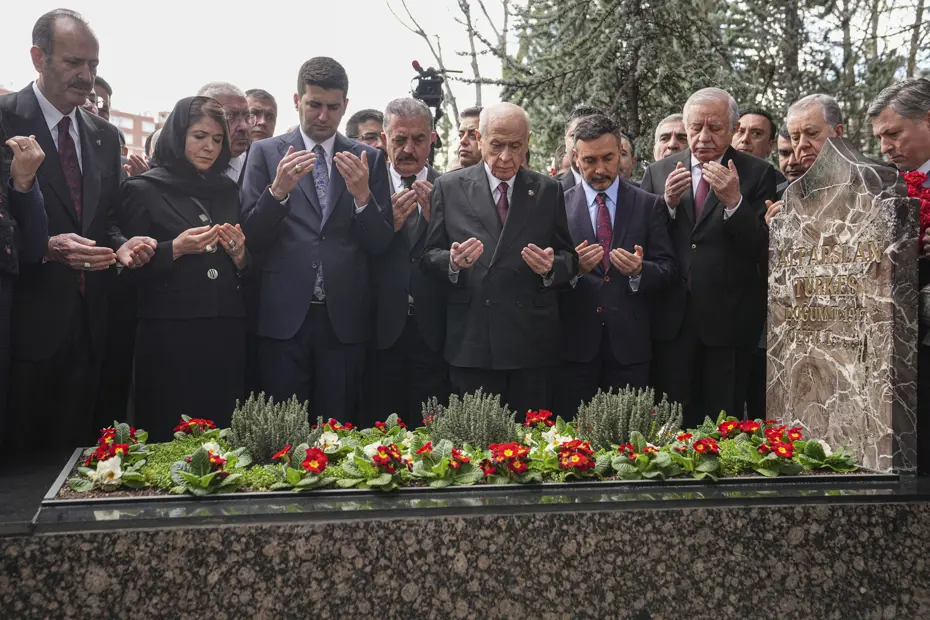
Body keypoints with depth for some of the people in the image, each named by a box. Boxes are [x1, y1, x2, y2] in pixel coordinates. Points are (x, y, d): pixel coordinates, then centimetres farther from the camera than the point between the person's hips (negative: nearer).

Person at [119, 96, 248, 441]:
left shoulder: (227, 190, 14)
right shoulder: (143, 190, 1)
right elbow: (129, 267, -1)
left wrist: (240, 254, -4)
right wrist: (175, 249, -15)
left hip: (226, 332, 4)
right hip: (169, 334, -4)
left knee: (223, 434, 5)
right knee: (168, 438, 0)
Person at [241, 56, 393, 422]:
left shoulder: (368, 159, 8)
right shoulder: (266, 153, 6)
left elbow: (381, 244, 4)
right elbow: (250, 236, 0)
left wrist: (362, 196, -13)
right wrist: (278, 190, -16)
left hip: (344, 319, 1)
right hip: (283, 316, -1)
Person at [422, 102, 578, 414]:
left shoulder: (548, 190, 10)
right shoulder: (449, 187, 6)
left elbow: (569, 258, 10)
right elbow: (430, 256, 6)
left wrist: (552, 268, -12)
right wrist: (453, 262, -16)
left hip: (532, 343, 1)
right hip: (471, 342, -1)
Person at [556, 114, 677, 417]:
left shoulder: (649, 205, 7)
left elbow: (668, 268, 3)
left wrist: (639, 270, -17)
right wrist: (572, 268, -18)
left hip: (629, 344, 1)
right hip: (575, 343, 0)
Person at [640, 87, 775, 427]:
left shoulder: (758, 174, 1)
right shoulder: (659, 172, 8)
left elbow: (763, 250, -7)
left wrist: (734, 201, -19)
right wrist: (668, 203, -11)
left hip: (728, 320, -2)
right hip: (671, 319, 2)